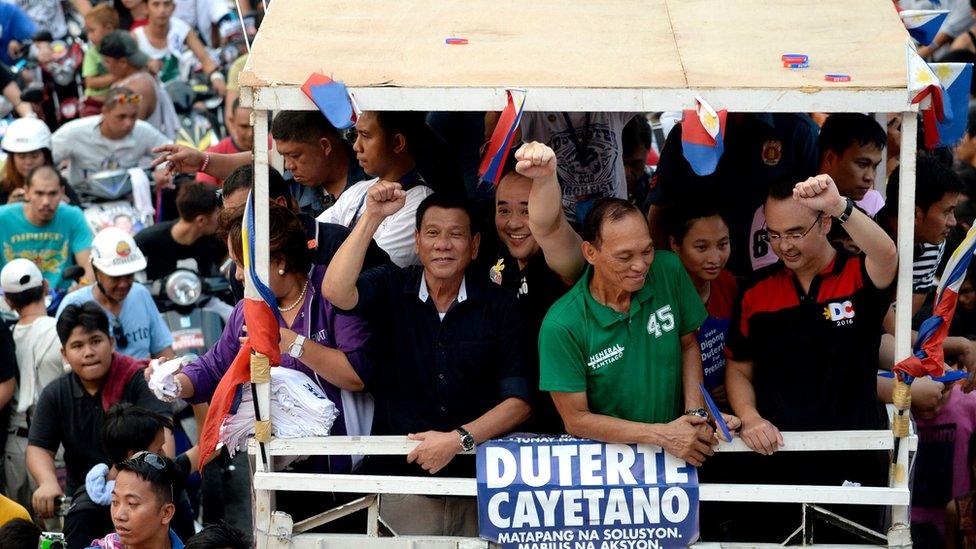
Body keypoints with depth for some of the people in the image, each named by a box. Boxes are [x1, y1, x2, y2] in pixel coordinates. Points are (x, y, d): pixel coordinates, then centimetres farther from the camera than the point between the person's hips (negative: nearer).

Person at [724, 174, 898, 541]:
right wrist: (750, 417, -5)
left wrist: (840, 206, -45)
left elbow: (886, 256, -28)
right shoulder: (758, 292, 8)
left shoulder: (859, 278, -4)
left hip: (851, 468, -3)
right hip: (772, 462, 3)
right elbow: (739, 370, 16)